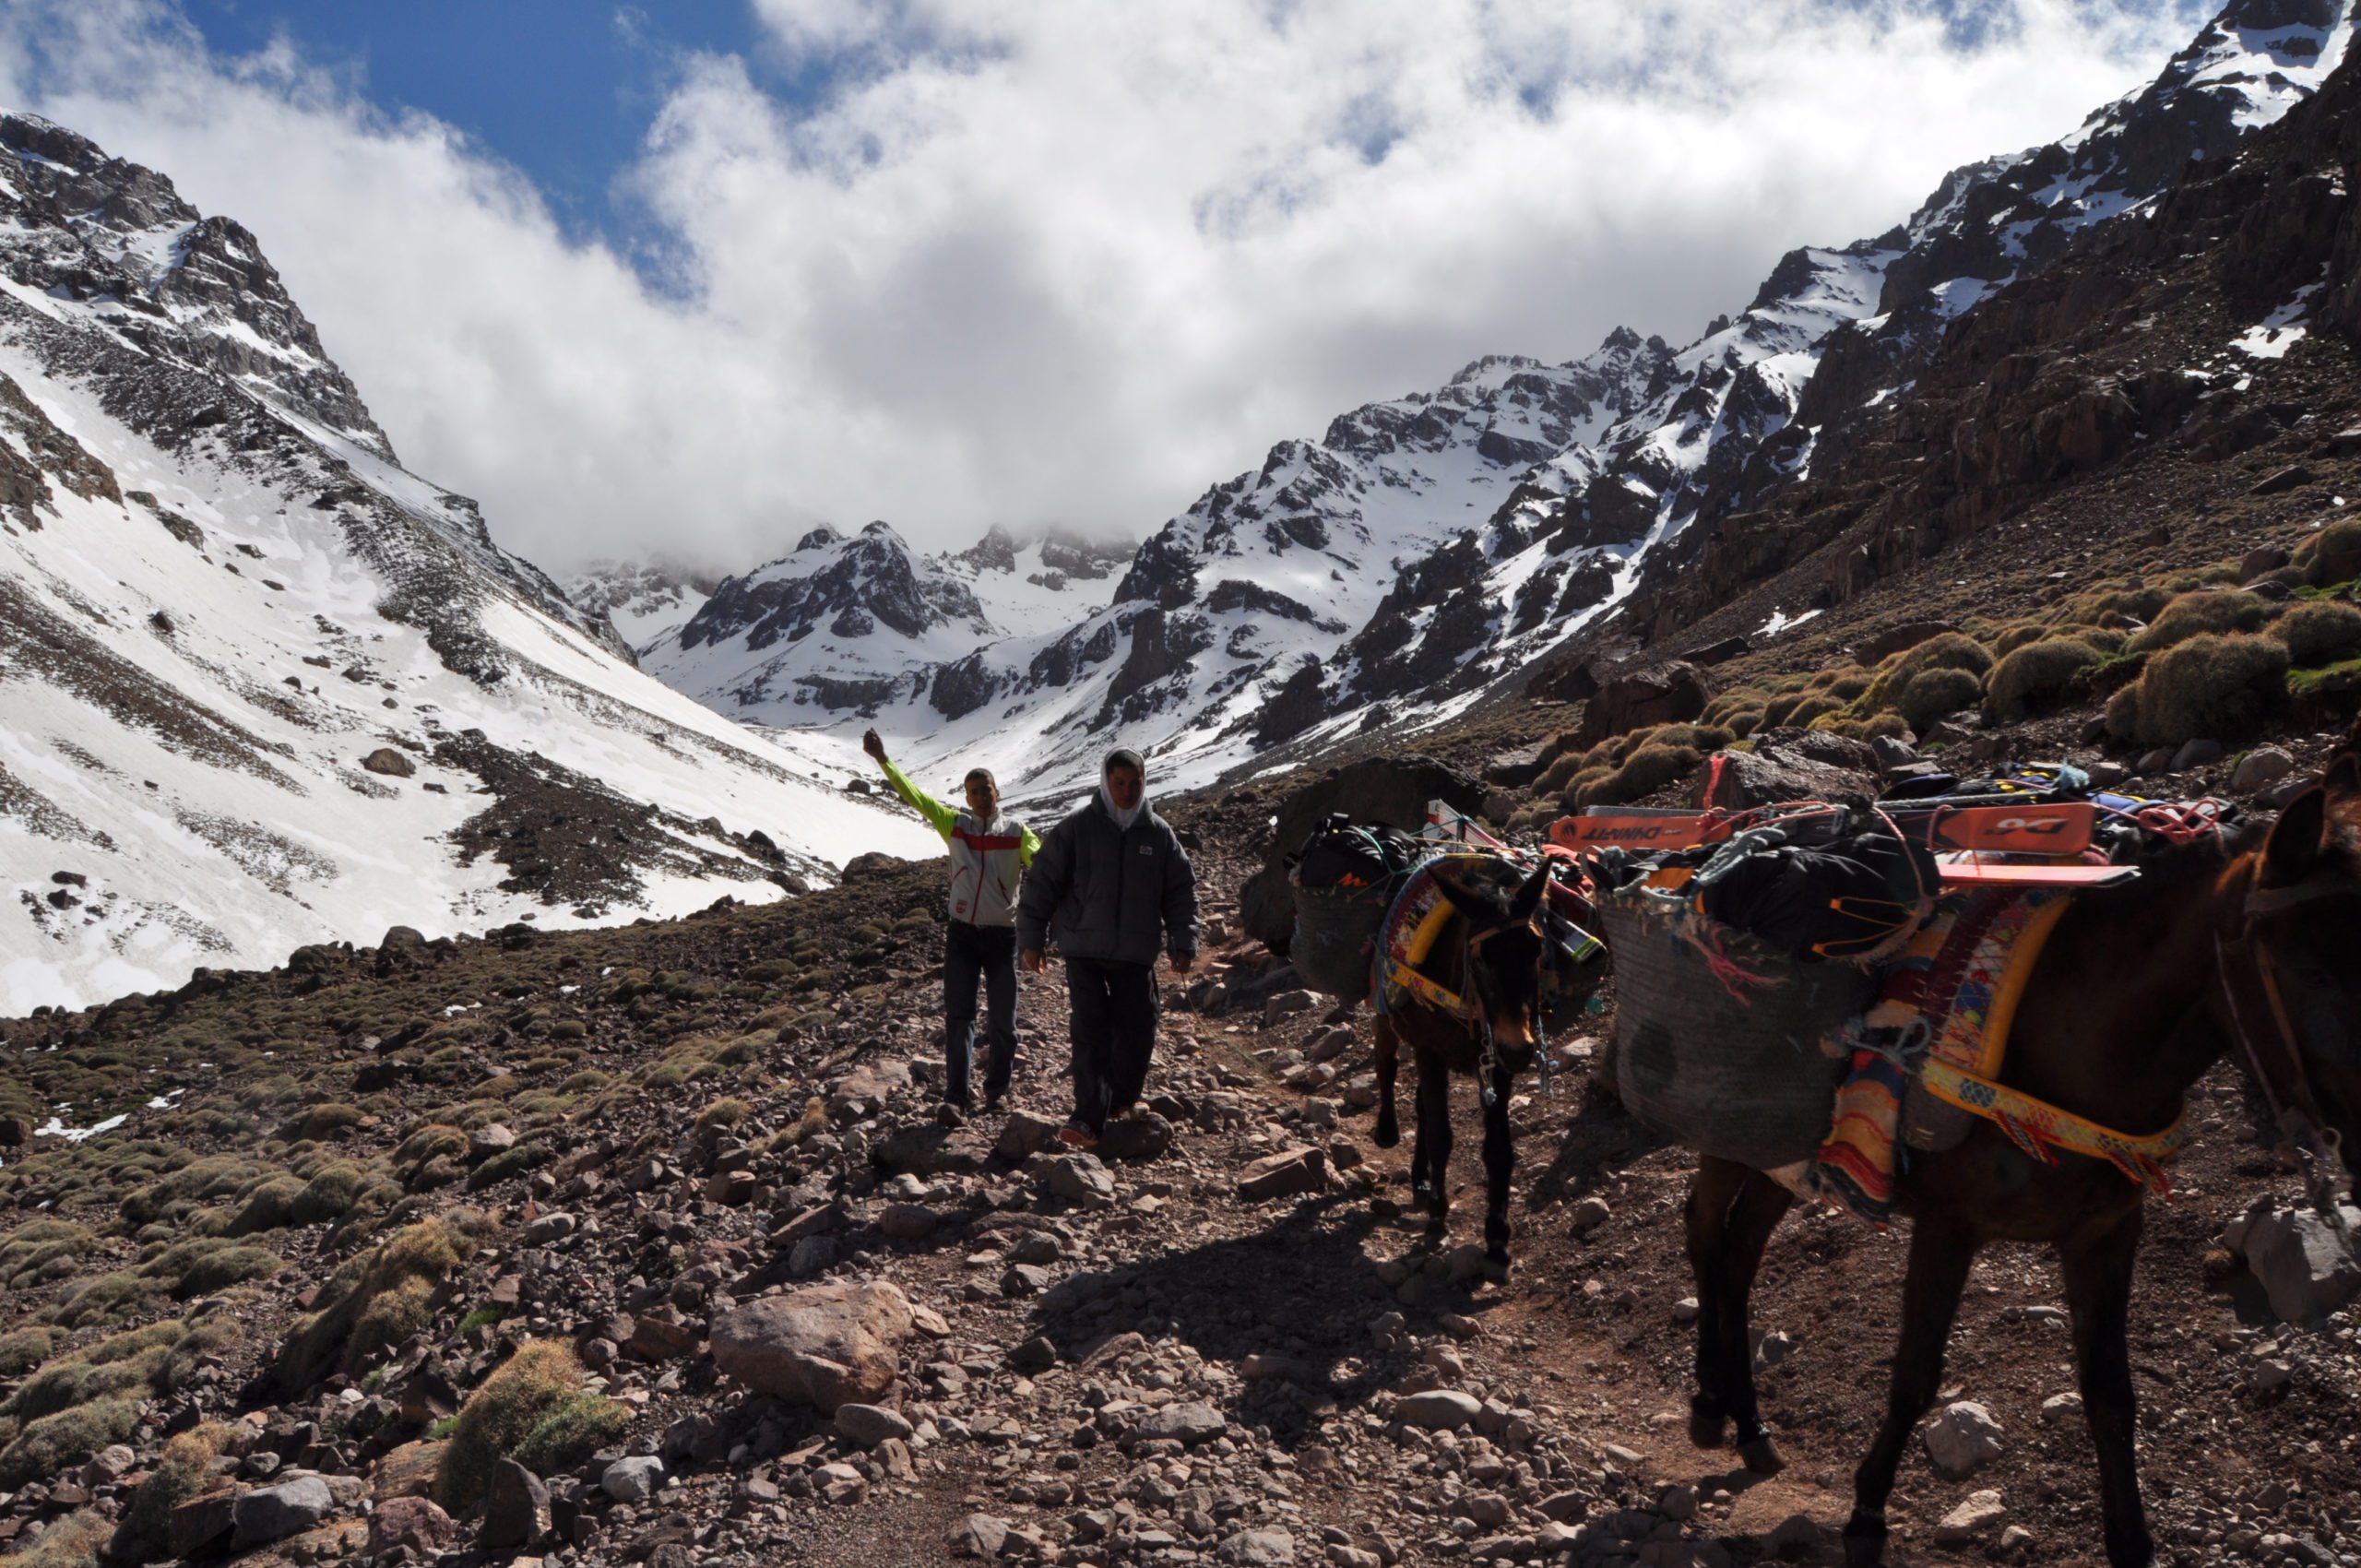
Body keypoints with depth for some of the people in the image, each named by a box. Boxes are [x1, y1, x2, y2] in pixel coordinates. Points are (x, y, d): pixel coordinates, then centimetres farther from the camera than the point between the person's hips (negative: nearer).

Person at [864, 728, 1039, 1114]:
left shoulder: (1017, 833, 1)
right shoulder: (954, 825, 5)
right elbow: (914, 796, 1)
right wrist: (883, 760, -6)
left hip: (1002, 936, -1)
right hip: (963, 934, 1)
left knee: (1003, 1019, 6)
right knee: (958, 1016, -3)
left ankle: (997, 1091, 20)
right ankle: (956, 1093, -2)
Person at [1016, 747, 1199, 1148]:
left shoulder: (1160, 835, 5)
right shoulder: (1075, 829, -2)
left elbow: (1181, 892, 9)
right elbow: (1041, 885, 0)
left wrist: (1183, 943, 1)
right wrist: (1030, 940, -2)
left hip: (1137, 954, 2)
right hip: (1084, 952, -2)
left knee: (1137, 1033, 6)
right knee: (1090, 1033, -9)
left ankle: (1123, 1101, 31)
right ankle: (1089, 1120, -11)